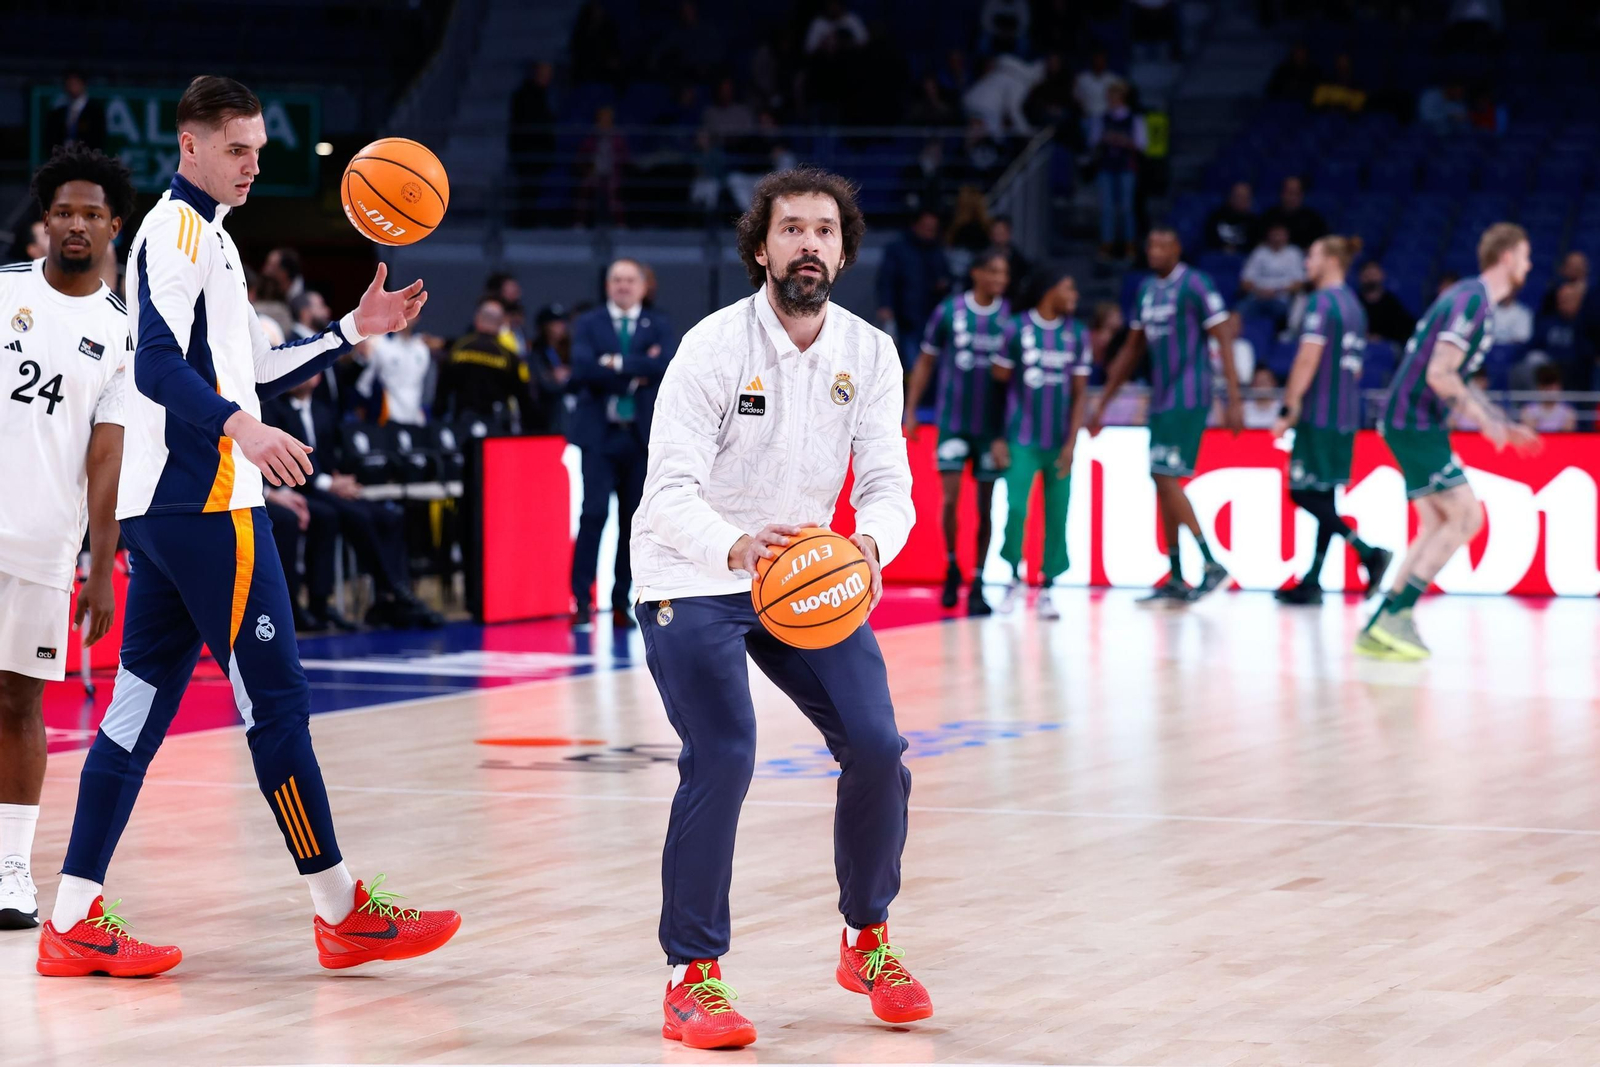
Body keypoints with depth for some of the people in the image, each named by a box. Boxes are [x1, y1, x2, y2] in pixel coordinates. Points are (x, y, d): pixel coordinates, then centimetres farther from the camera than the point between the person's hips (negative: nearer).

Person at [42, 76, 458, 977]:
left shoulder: (209, 237, 23)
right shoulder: (176, 231, -8)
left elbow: (256, 371, 28)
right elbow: (160, 364, -21)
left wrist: (355, 331, 20)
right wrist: (240, 427, -35)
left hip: (167, 506, 10)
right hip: (206, 503, -10)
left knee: (143, 702, 6)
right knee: (276, 698, -6)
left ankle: (76, 921, 5)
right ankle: (342, 911, -1)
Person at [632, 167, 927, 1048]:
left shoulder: (869, 355, -5)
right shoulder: (714, 347, -19)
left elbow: (887, 482, -9)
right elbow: (669, 493, -26)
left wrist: (870, 544, -33)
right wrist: (736, 546, -48)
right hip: (693, 580, -5)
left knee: (876, 750, -6)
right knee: (720, 759, -21)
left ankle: (867, 942, 17)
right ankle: (692, 976, -8)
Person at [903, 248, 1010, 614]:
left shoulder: (1011, 317, 0)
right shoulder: (949, 312, -2)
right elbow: (925, 362, 6)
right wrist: (910, 410, 2)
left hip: (993, 425, 1)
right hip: (953, 421, -1)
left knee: (985, 507, 3)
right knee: (951, 497, -9)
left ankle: (977, 584, 11)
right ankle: (951, 567, 14)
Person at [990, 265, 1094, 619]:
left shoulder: (1076, 334, 4)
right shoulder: (1018, 328, -3)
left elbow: (1080, 392, 4)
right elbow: (1000, 381, 2)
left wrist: (1071, 443, -5)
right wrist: (998, 438, -1)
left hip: (1058, 443, 2)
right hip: (1022, 441, -2)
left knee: (1057, 516, 1)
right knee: (1015, 508, -12)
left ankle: (1046, 590, 10)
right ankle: (1014, 578, 9)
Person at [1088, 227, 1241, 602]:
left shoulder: (1195, 284, -9)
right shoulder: (1145, 289, 15)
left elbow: (1225, 339, -12)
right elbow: (1132, 350, 22)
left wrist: (1234, 401, -18)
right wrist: (1102, 403, 20)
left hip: (1188, 399, -8)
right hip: (1160, 399, 8)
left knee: (1166, 478, -14)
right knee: (1163, 485, 7)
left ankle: (1211, 564, -9)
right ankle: (1176, 580, 11)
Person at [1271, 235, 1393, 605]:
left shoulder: (1322, 301, -11)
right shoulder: (1354, 306, 17)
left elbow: (1308, 359, -16)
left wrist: (1289, 408, -14)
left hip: (1318, 413, -9)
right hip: (1346, 415, 9)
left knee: (1305, 493, -8)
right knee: (1322, 498, 9)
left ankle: (1369, 553, -17)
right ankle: (1312, 582, 8)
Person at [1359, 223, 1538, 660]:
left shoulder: (1475, 300, 17)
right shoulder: (1471, 301, -15)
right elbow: (1439, 374, -23)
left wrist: (1504, 426, 22)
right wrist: (1485, 419, -16)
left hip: (1417, 424, 10)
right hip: (1412, 422, -10)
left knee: (1438, 527, 10)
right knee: (1466, 515, -12)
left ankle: (1380, 629, 9)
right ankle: (1395, 616, -12)